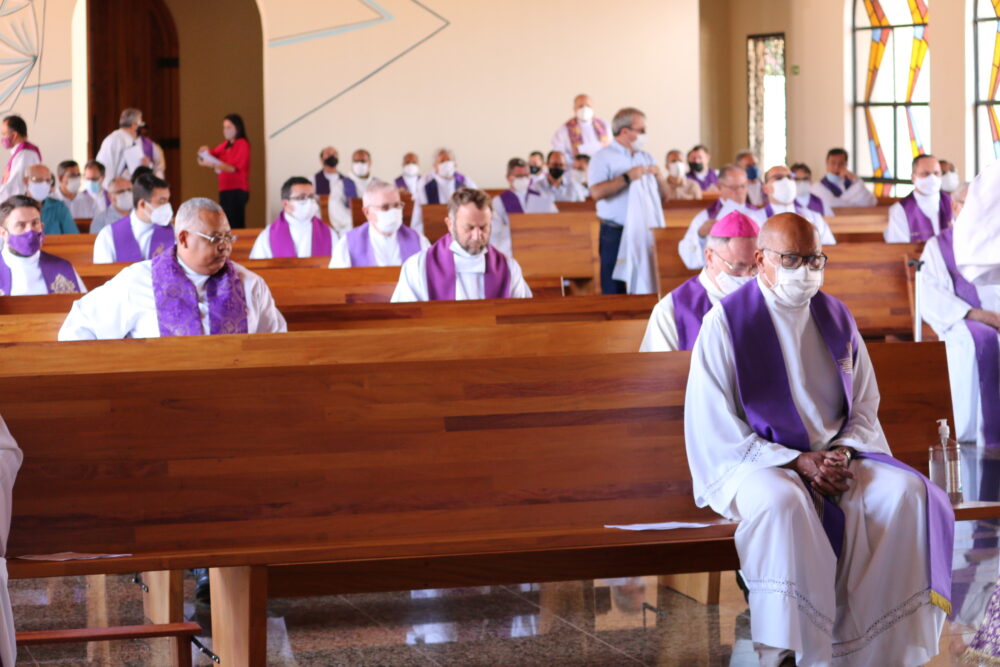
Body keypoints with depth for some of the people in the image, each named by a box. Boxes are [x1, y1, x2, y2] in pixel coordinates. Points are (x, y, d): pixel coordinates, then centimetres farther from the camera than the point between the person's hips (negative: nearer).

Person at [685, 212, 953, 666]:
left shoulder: (835, 318, 10)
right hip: (753, 460, -5)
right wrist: (797, 462, -17)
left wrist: (840, 453, -9)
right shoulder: (726, 323, -6)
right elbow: (716, 429, -9)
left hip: (836, 455, 5)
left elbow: (864, 406, 13)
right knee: (783, 501, -39)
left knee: (906, 492, -23)